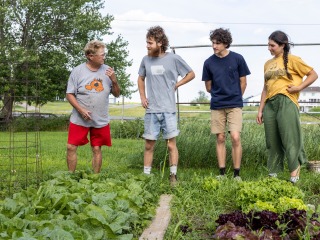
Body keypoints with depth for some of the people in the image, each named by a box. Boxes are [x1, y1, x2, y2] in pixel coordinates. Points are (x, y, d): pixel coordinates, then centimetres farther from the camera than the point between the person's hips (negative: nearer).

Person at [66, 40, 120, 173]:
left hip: (101, 120, 1)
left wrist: (114, 81, -13)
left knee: (97, 149, 8)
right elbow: (69, 94, -3)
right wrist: (81, 110, -15)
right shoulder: (78, 71, -6)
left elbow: (116, 94, 6)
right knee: (71, 147, 0)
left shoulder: (107, 71, 1)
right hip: (79, 119, -1)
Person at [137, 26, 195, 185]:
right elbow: (141, 78, 22)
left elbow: (191, 74, 8)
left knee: (171, 144, 2)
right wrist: (142, 97, 9)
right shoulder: (146, 60, 5)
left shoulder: (174, 59, -4)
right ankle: (146, 175, 14)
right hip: (151, 110, 3)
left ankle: (173, 177, 10)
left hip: (168, 110, -2)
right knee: (149, 145, 7)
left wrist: (176, 85, -3)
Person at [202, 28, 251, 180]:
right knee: (220, 138, 6)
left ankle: (237, 174, 1)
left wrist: (235, 98, 11)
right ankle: (222, 173, 14)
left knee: (235, 137, -10)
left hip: (235, 105, -2)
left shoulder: (237, 59, -4)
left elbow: (243, 83, 5)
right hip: (216, 106, 2)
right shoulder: (209, 63, 0)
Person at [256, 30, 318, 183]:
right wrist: (260, 110, 14)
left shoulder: (292, 60, 1)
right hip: (269, 104, 6)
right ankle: (273, 174, 14)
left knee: (289, 139, -6)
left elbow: (313, 75, 2)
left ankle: (295, 171, 4)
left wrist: (299, 87, -10)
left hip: (286, 103, -6)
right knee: (272, 142, 8)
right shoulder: (268, 64, 17)